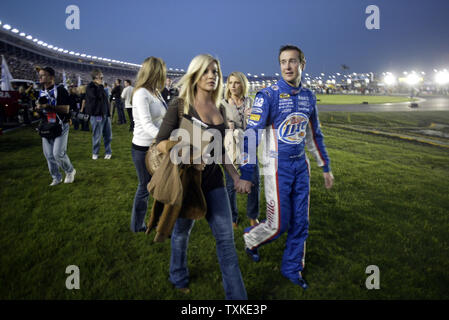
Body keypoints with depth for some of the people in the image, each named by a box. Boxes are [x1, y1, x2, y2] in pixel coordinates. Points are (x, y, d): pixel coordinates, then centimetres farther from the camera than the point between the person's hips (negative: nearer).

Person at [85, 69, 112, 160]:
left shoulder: (99, 86, 17)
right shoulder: (90, 87, -8)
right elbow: (97, 96, -27)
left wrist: (108, 112, 18)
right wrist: (100, 85, -14)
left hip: (105, 114, 7)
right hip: (97, 115, -7)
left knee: (108, 135, 8)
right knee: (97, 136, 0)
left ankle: (108, 152, 18)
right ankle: (95, 153, 14)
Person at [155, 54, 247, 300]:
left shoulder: (218, 110, 7)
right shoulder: (180, 105, -10)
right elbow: (160, 143, -14)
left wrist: (235, 176, 12)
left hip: (213, 181, 5)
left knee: (226, 238, 3)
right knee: (182, 231, 17)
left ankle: (236, 295, 14)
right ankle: (178, 277, 44)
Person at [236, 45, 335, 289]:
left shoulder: (308, 97, 6)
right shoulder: (268, 95, -12)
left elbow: (314, 134, 16)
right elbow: (251, 135, -14)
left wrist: (325, 167, 17)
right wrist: (245, 174, -19)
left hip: (301, 166, 5)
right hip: (278, 167, -5)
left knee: (300, 223, 10)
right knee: (279, 224, 0)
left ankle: (292, 268, 29)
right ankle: (250, 239, 33)